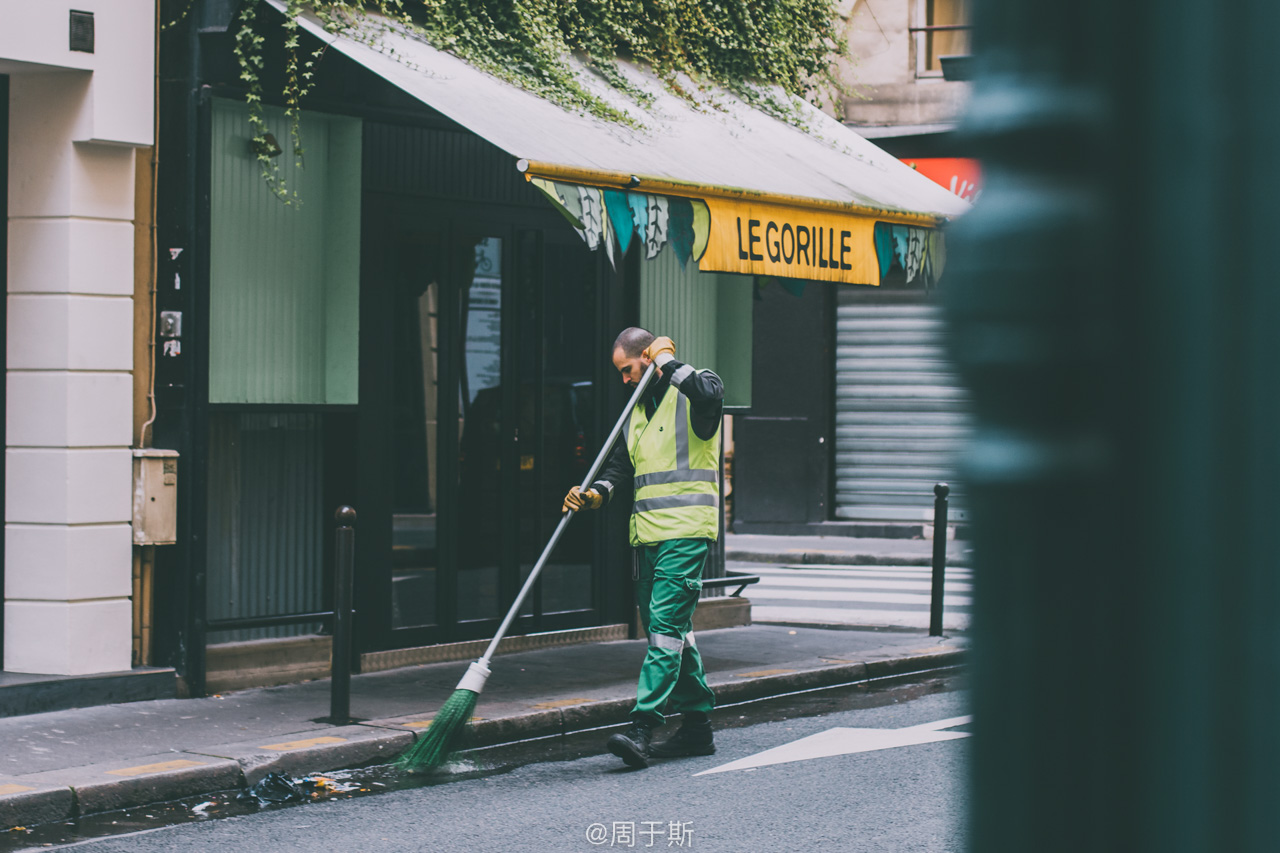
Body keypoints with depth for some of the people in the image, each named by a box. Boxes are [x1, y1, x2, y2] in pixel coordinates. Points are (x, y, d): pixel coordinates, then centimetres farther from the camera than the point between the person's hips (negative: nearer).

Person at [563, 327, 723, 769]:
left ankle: (642, 728, -22)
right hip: (648, 533, 9)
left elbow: (708, 393, -30)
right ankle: (697, 726, 19)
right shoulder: (637, 408, 20)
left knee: (666, 626, -15)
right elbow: (621, 467, 20)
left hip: (686, 532, -9)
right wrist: (595, 493, 0)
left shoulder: (693, 390, -4)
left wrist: (668, 362, -17)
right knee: (669, 630, 11)